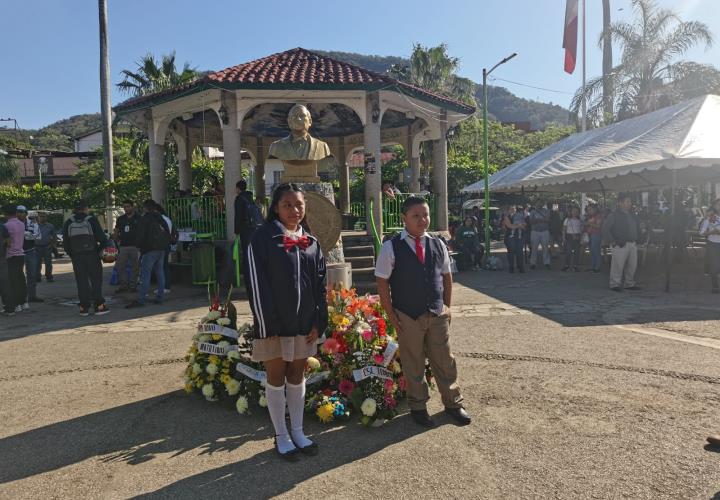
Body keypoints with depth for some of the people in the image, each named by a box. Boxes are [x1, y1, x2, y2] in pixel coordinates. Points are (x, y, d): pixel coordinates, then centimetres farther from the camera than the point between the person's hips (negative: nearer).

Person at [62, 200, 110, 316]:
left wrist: (72, 255, 14)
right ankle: (99, 306, 0)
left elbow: (66, 243, 6)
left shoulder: (68, 223, 6)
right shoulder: (91, 220, -5)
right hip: (92, 255, -3)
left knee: (81, 281, 7)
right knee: (96, 280, 2)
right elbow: (102, 238, -8)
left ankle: (84, 307, 8)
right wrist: (100, 248, 9)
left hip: (77, 257, 3)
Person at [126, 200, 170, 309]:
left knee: (145, 273, -8)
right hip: (162, 249, 7)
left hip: (150, 249, -7)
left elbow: (141, 235, -9)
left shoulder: (144, 219, -7)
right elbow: (168, 233, 19)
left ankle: (141, 300, -11)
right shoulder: (161, 219, 15)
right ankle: (160, 297, 12)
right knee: (160, 272, 10)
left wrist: (140, 246, 6)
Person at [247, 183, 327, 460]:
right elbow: (258, 284, -12)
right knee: (276, 378, 9)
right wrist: (266, 325, -16)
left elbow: (319, 284, 7)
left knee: (297, 377, 15)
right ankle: (281, 436, 23)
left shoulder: (311, 242, 7)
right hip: (275, 323, -4)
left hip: (304, 323, 4)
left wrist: (318, 322, 1)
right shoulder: (263, 238, -8)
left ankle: (297, 432, 29)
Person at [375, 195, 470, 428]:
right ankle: (418, 407, 30)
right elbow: (382, 282, -7)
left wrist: (446, 307, 8)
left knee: (445, 361, 13)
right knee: (413, 365, 11)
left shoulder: (437, 245, 3)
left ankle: (453, 403, 32)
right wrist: (391, 315, -8)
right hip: (408, 317, -3)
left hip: (438, 315, 3)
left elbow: (447, 276, 12)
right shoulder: (391, 247, -10)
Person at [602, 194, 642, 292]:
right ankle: (615, 284, 1)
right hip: (621, 245, -7)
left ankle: (630, 284, 22)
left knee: (632, 265, 11)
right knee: (618, 265, -6)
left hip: (633, 244, 7)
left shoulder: (632, 216, 16)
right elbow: (605, 229, -11)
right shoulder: (614, 216, -6)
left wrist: (636, 239, 19)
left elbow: (637, 227, 31)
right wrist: (613, 241, -13)